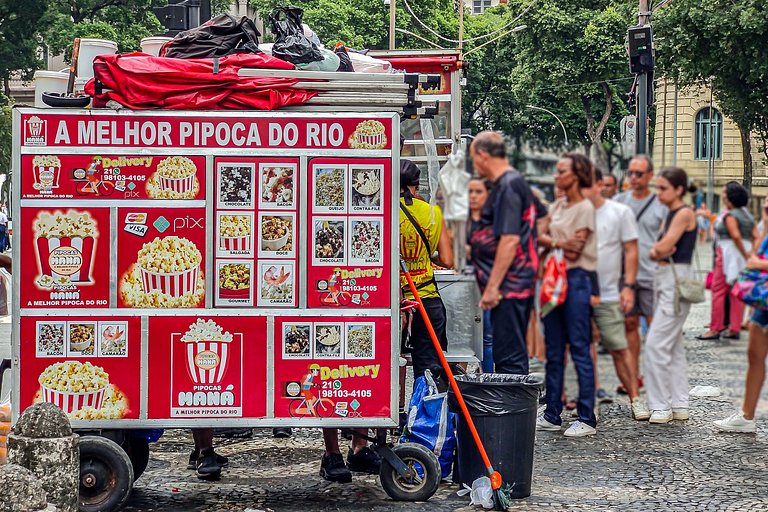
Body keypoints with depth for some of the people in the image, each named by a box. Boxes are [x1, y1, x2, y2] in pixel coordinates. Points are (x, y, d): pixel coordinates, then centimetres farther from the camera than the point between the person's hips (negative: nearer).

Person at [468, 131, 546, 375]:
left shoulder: (507, 186, -15)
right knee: (512, 355, 14)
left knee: (509, 357, -10)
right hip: (518, 285, 10)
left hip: (509, 287, -10)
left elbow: (510, 240, -23)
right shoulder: (518, 183, 15)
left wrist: (493, 287, -23)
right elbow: (542, 214, 30)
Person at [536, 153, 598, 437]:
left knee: (580, 349, -7)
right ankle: (552, 415, 15)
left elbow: (574, 252, -12)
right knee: (554, 351, 10)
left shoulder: (585, 208, -8)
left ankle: (587, 419, -4)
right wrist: (559, 243, -5)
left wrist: (551, 243, -2)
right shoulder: (558, 206, 16)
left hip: (576, 280, -8)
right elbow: (542, 236, 14)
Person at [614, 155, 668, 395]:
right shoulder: (620, 201, 8)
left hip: (651, 274, -3)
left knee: (655, 325, -2)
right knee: (630, 324, 8)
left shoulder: (660, 205, 0)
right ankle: (633, 375, 16)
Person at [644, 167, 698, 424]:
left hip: (677, 280, -10)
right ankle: (679, 405, 17)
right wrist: (658, 252, -11)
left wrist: (659, 249, 3)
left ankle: (660, 407, -8)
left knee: (656, 343, -12)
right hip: (665, 278, 10)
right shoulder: (670, 215, 17)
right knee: (673, 345, 12)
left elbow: (663, 247, -18)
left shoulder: (684, 213, -11)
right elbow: (655, 251, 10)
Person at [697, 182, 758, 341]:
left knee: (718, 291, -2)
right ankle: (734, 329, 11)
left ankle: (715, 329, -3)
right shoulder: (747, 215, 11)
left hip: (729, 254, -8)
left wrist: (745, 255, -18)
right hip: (743, 254, 8)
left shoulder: (730, 216, -14)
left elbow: (736, 236, -26)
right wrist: (750, 254, -3)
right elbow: (756, 237, 4)